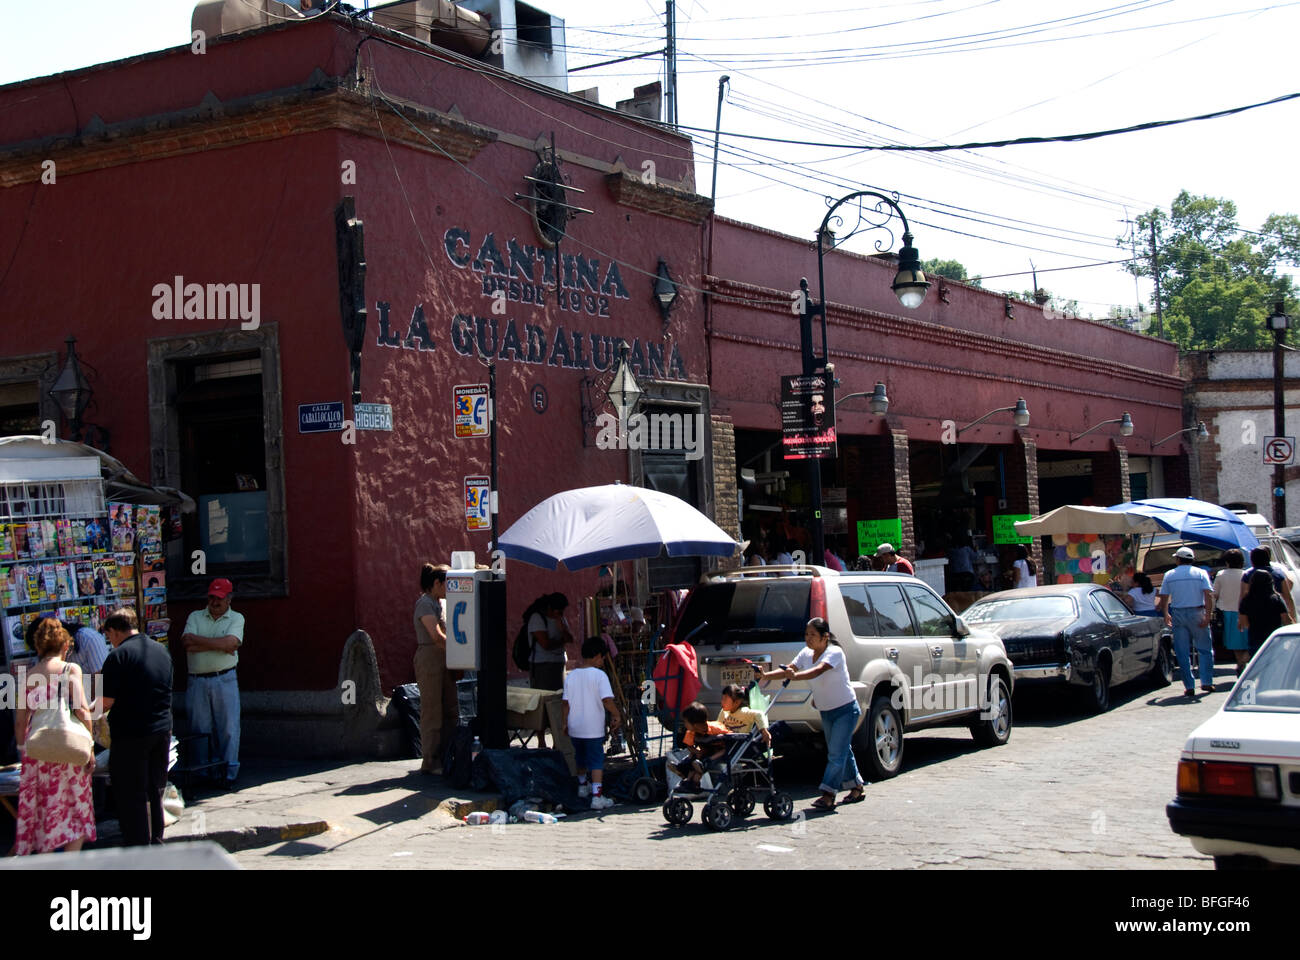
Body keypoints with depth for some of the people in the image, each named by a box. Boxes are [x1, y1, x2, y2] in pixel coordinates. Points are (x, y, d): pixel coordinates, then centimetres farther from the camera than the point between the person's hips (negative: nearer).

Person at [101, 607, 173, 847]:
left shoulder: (118, 656, -13)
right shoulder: (161, 650, 9)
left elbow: (107, 702, -16)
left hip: (131, 735, -7)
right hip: (162, 729, 7)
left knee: (133, 797, 1)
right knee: (155, 792, 17)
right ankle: (156, 843, 23)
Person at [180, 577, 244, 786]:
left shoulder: (236, 618, 6)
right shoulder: (195, 617, 12)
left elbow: (231, 642, -12)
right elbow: (187, 641, -5)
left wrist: (199, 642, -8)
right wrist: (219, 645, -10)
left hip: (224, 680, -2)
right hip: (197, 681, 2)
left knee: (228, 728, -3)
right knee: (199, 728, 6)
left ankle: (230, 771, 4)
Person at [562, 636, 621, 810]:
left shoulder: (571, 676, 2)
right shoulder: (599, 675, -14)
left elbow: (566, 703, 5)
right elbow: (607, 700, -22)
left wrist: (565, 723, 16)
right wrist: (616, 716, -8)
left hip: (575, 728, 5)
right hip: (593, 729, -5)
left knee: (581, 758, 25)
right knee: (597, 761, 0)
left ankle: (582, 786, 43)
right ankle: (596, 796, -9)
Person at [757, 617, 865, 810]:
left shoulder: (834, 652, -24)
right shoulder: (806, 654, -1)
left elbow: (819, 671, -40)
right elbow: (789, 669, -6)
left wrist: (795, 676, -56)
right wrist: (766, 675, -22)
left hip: (846, 709, -8)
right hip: (826, 712, 8)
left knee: (836, 753, -13)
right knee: (842, 751, 16)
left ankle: (828, 796, -17)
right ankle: (857, 788, 29)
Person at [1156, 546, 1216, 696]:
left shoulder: (1169, 575, 5)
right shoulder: (1200, 573, 2)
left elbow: (1164, 599, 5)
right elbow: (1209, 596, -10)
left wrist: (1165, 615, 20)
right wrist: (1208, 616, -11)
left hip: (1178, 615, 1)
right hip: (1197, 613, -1)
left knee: (1182, 653, 5)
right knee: (1205, 649, 10)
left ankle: (1189, 686, 3)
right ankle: (1207, 682, 5)